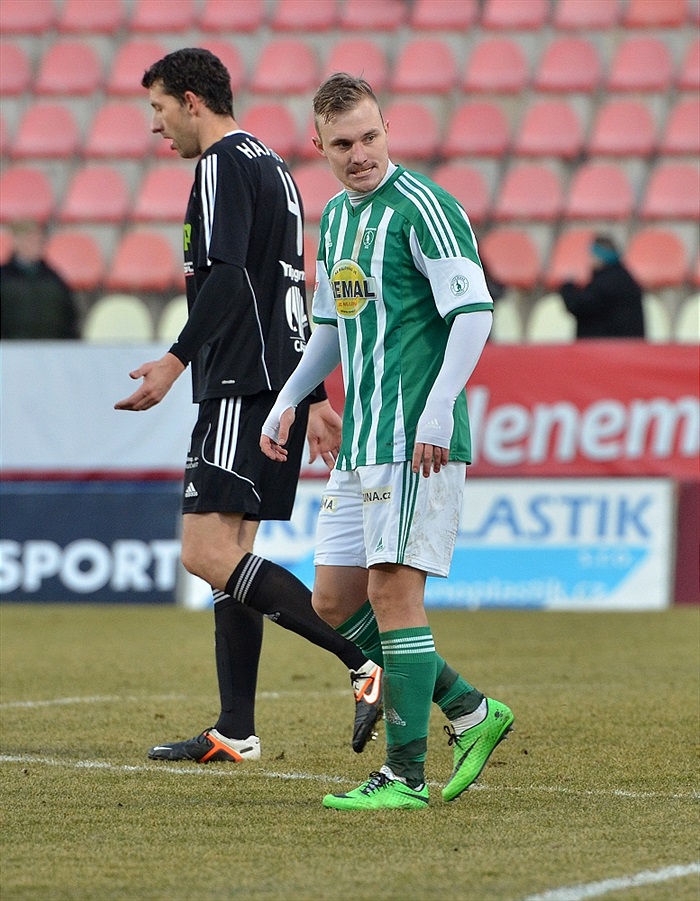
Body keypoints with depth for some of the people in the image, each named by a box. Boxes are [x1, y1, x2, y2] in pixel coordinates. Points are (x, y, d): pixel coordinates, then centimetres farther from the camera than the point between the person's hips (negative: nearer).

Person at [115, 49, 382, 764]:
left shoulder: (224, 166, -8)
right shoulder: (272, 167, 23)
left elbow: (226, 277, -22)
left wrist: (176, 361, -28)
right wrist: (314, 397, 29)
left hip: (243, 386, -11)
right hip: (277, 382, 11)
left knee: (208, 555, -16)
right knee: (230, 554, 11)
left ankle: (367, 660, -24)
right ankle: (236, 732, 10)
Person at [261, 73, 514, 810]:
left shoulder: (421, 207, -11)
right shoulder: (337, 216, 16)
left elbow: (474, 312, -17)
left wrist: (437, 412, -23)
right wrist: (287, 401, 19)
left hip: (416, 441, -9)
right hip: (361, 441, 9)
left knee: (392, 590, -10)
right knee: (335, 603, 8)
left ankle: (406, 776, -5)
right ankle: (470, 714, 18)